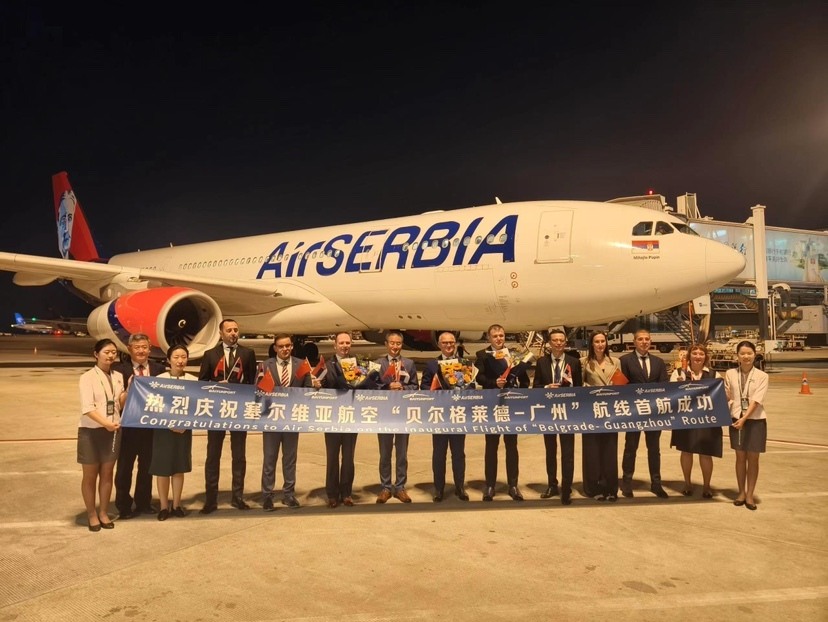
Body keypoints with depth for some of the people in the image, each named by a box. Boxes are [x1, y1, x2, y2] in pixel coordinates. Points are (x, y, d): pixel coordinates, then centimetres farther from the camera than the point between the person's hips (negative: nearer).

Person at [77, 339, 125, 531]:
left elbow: (120, 405, 7)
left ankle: (103, 513, 26)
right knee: (90, 475, 8)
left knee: (107, 473, 13)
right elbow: (87, 408, -18)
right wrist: (105, 423, -30)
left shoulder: (118, 376, 6)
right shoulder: (87, 377, -9)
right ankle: (92, 514, 23)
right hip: (91, 431, -4)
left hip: (113, 431, 4)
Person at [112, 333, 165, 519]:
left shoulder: (159, 369, 3)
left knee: (147, 467, 16)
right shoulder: (120, 369, -6)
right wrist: (127, 391, -28)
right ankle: (124, 506, 24)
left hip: (151, 425, 3)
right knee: (124, 468, 10)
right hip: (128, 425, -3)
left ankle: (143, 503, 31)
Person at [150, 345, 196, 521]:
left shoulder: (194, 380, -1)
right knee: (163, 468, 4)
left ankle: (176, 505, 22)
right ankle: (164, 506, 18)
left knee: (179, 468, 10)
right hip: (164, 428, -2)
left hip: (184, 428, 2)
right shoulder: (159, 379, -6)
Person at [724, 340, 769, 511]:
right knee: (740, 457, 9)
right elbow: (727, 397, 6)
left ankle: (750, 495, 17)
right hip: (736, 419, 2)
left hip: (756, 420, -1)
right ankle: (741, 492, 22)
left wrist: (744, 418, -22)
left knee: (753, 458, 5)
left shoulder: (762, 376, -5)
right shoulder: (730, 374, 1)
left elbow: (756, 400, -13)